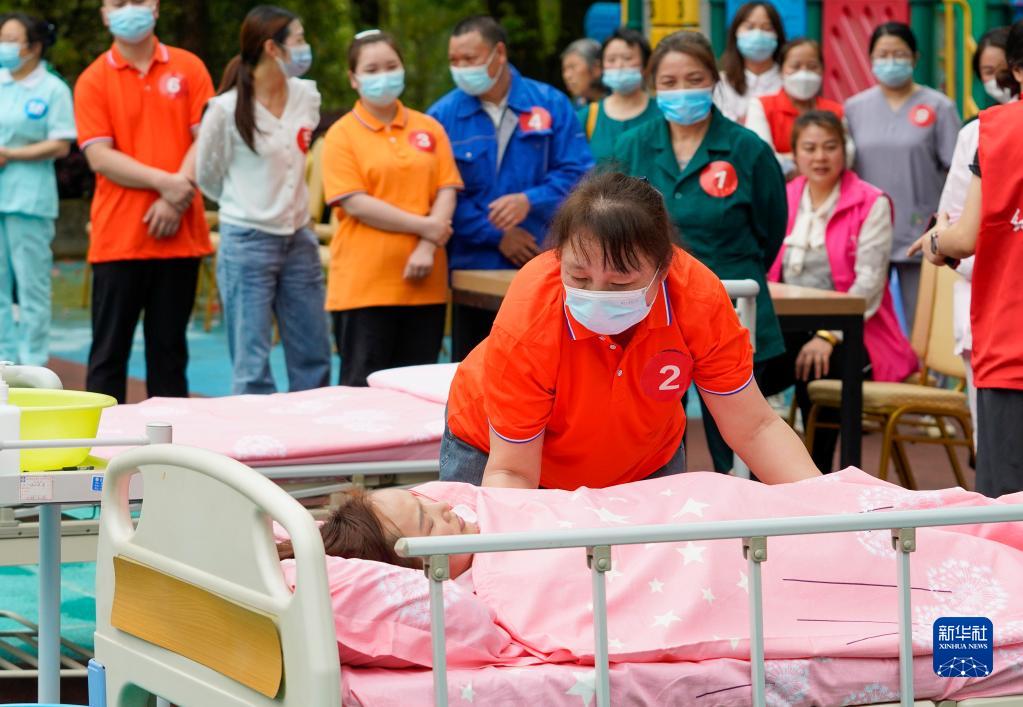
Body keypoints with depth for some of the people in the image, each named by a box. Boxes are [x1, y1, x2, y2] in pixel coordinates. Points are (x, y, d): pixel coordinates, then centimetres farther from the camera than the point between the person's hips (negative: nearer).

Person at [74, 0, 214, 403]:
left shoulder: (188, 68, 7)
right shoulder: (93, 80, 2)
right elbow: (99, 157, -6)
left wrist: (176, 198, -12)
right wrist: (164, 183, -15)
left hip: (179, 235, 2)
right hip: (118, 239, -2)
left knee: (170, 351, 7)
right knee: (109, 352, 0)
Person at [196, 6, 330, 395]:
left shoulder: (307, 97, 3)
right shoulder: (227, 110, -14)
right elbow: (208, 177, 1)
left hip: (298, 239, 6)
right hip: (247, 243, -6)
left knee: (314, 362, 8)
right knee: (252, 368, -2)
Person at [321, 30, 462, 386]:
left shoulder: (429, 129, 10)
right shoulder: (342, 135, -1)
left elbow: (446, 192, 5)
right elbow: (355, 204, -10)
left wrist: (427, 247, -11)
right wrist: (423, 226, -11)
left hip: (423, 283, 3)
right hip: (363, 286, -3)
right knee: (364, 389, -1)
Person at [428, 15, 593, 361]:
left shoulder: (550, 104, 3)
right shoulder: (444, 115, 0)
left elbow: (578, 173, -2)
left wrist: (530, 201, -18)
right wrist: (496, 236, -11)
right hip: (473, 269, 0)